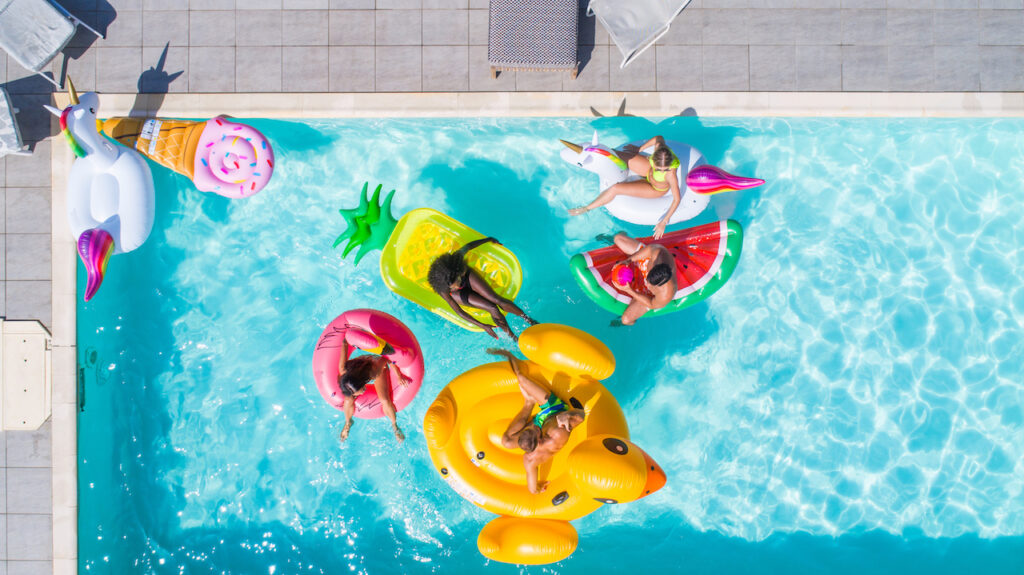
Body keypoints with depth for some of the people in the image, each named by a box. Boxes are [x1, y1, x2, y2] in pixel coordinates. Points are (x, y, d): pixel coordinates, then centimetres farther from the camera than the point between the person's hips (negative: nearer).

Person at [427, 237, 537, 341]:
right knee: (493, 309, -15)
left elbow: (468, 246, -16)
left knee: (497, 299, -9)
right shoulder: (443, 291, -41)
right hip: (460, 294, -2)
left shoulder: (456, 258, -39)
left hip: (468, 277, 2)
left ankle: (529, 320, 12)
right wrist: (483, 326, -30)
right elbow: (458, 311, -30)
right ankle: (512, 337, 5)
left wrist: (489, 239, 1)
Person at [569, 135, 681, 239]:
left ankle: (587, 208, 13)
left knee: (615, 189, -12)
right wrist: (639, 150, -1)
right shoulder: (659, 146, -33)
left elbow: (677, 199, -33)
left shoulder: (671, 174, -44)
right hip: (648, 170, 5)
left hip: (656, 189, -5)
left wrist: (664, 222, -31)